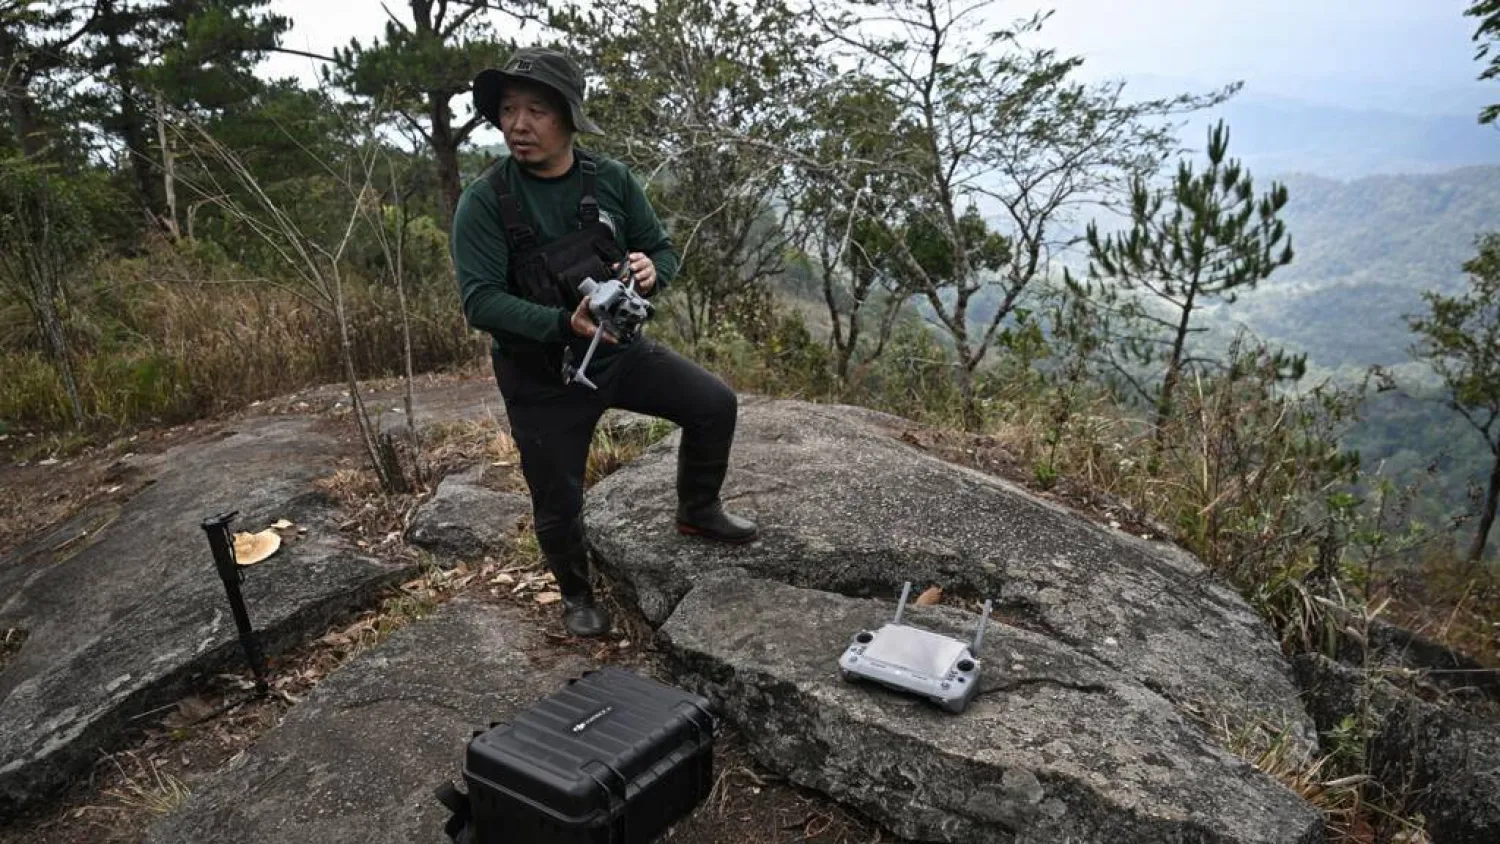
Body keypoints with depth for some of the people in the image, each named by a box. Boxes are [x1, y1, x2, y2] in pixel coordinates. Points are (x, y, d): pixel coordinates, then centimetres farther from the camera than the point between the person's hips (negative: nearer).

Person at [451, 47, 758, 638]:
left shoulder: (611, 180, -6)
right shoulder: (484, 201, -16)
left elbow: (662, 249, 3)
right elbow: (479, 301, -22)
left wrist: (651, 270, -21)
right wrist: (564, 324, -34)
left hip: (620, 350, 3)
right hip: (541, 375, -3)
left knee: (715, 404, -2)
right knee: (558, 502, 7)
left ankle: (698, 512, 24)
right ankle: (576, 594, 37)